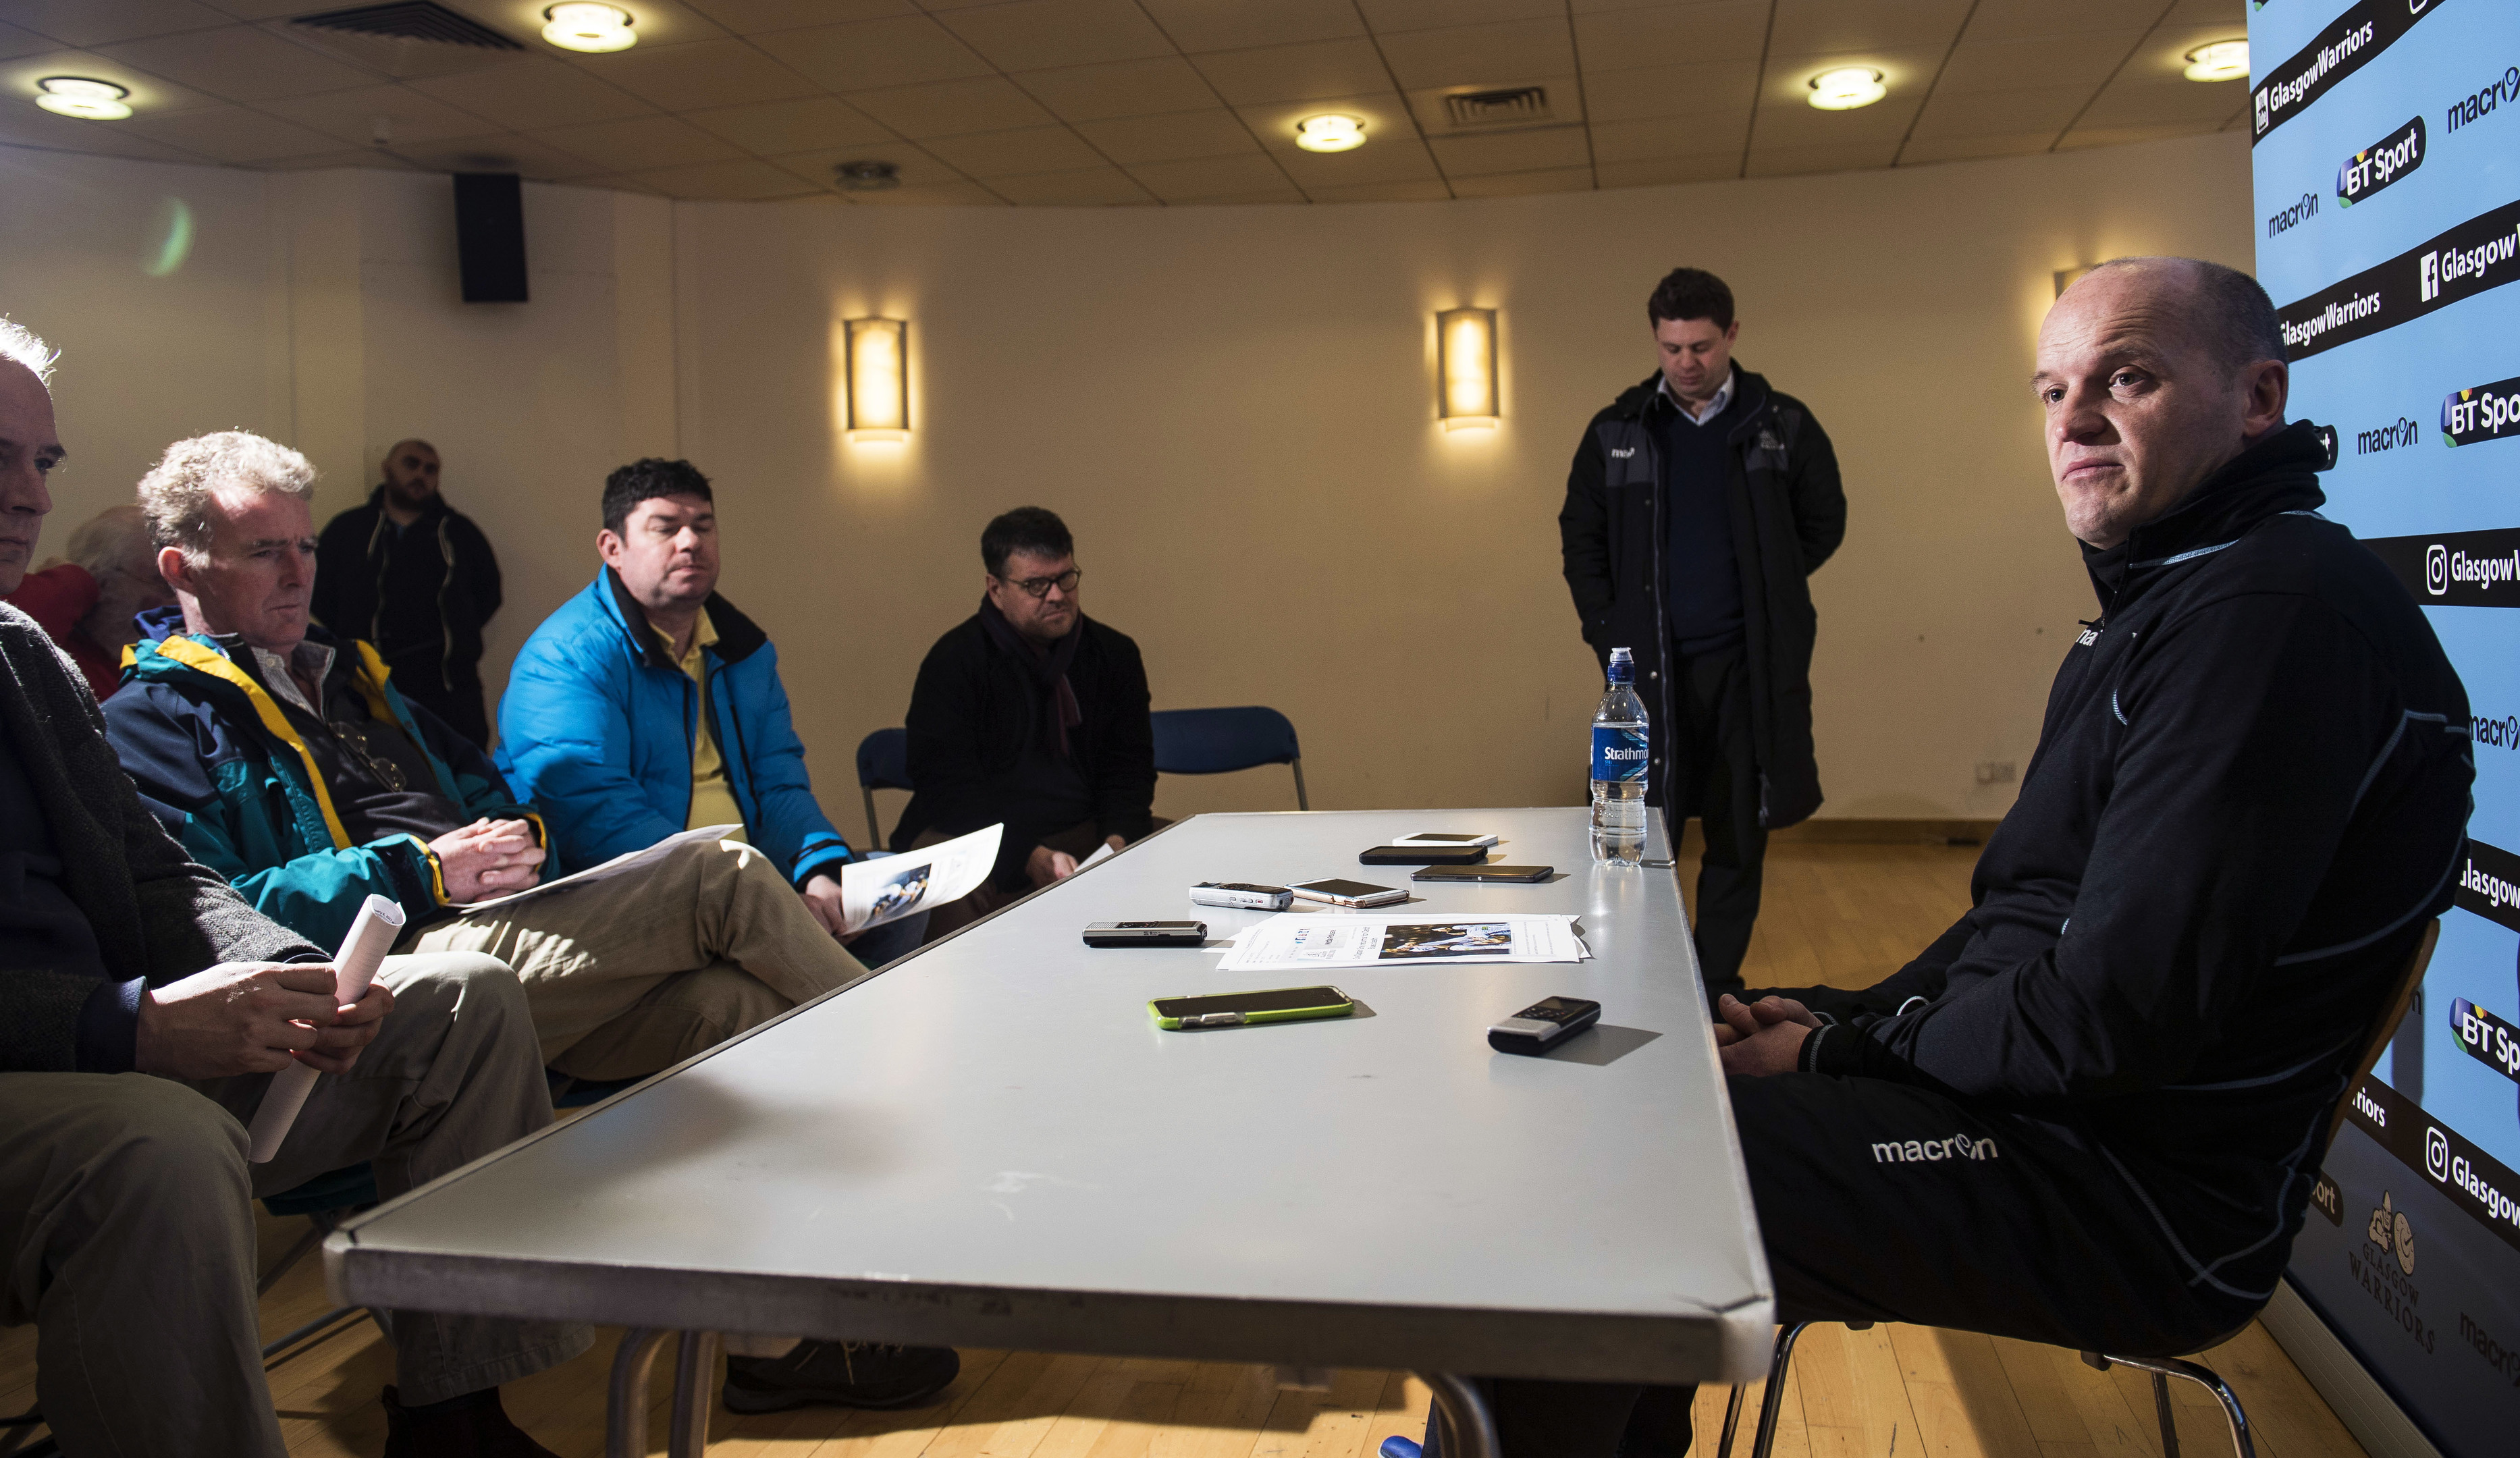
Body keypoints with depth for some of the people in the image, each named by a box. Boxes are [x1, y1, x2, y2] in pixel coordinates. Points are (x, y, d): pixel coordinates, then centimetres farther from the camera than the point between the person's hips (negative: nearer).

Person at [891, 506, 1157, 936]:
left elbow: (1128, 768, 9)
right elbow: (950, 788, -12)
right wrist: (1031, 859, -27)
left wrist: (1116, 841, -13)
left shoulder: (1114, 654, 9)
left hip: (1087, 832, 5)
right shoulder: (951, 662, -5)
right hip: (980, 841, -5)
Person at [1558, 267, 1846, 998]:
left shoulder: (1783, 427, 4)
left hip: (1751, 665, 0)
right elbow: (1581, 539, 10)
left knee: (1740, 834, 6)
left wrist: (1765, 595, 7)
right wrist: (1609, 633, 2)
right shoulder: (1617, 432, 6)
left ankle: (1718, 988, 18)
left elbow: (1825, 523, 13)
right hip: (1650, 665, 0)